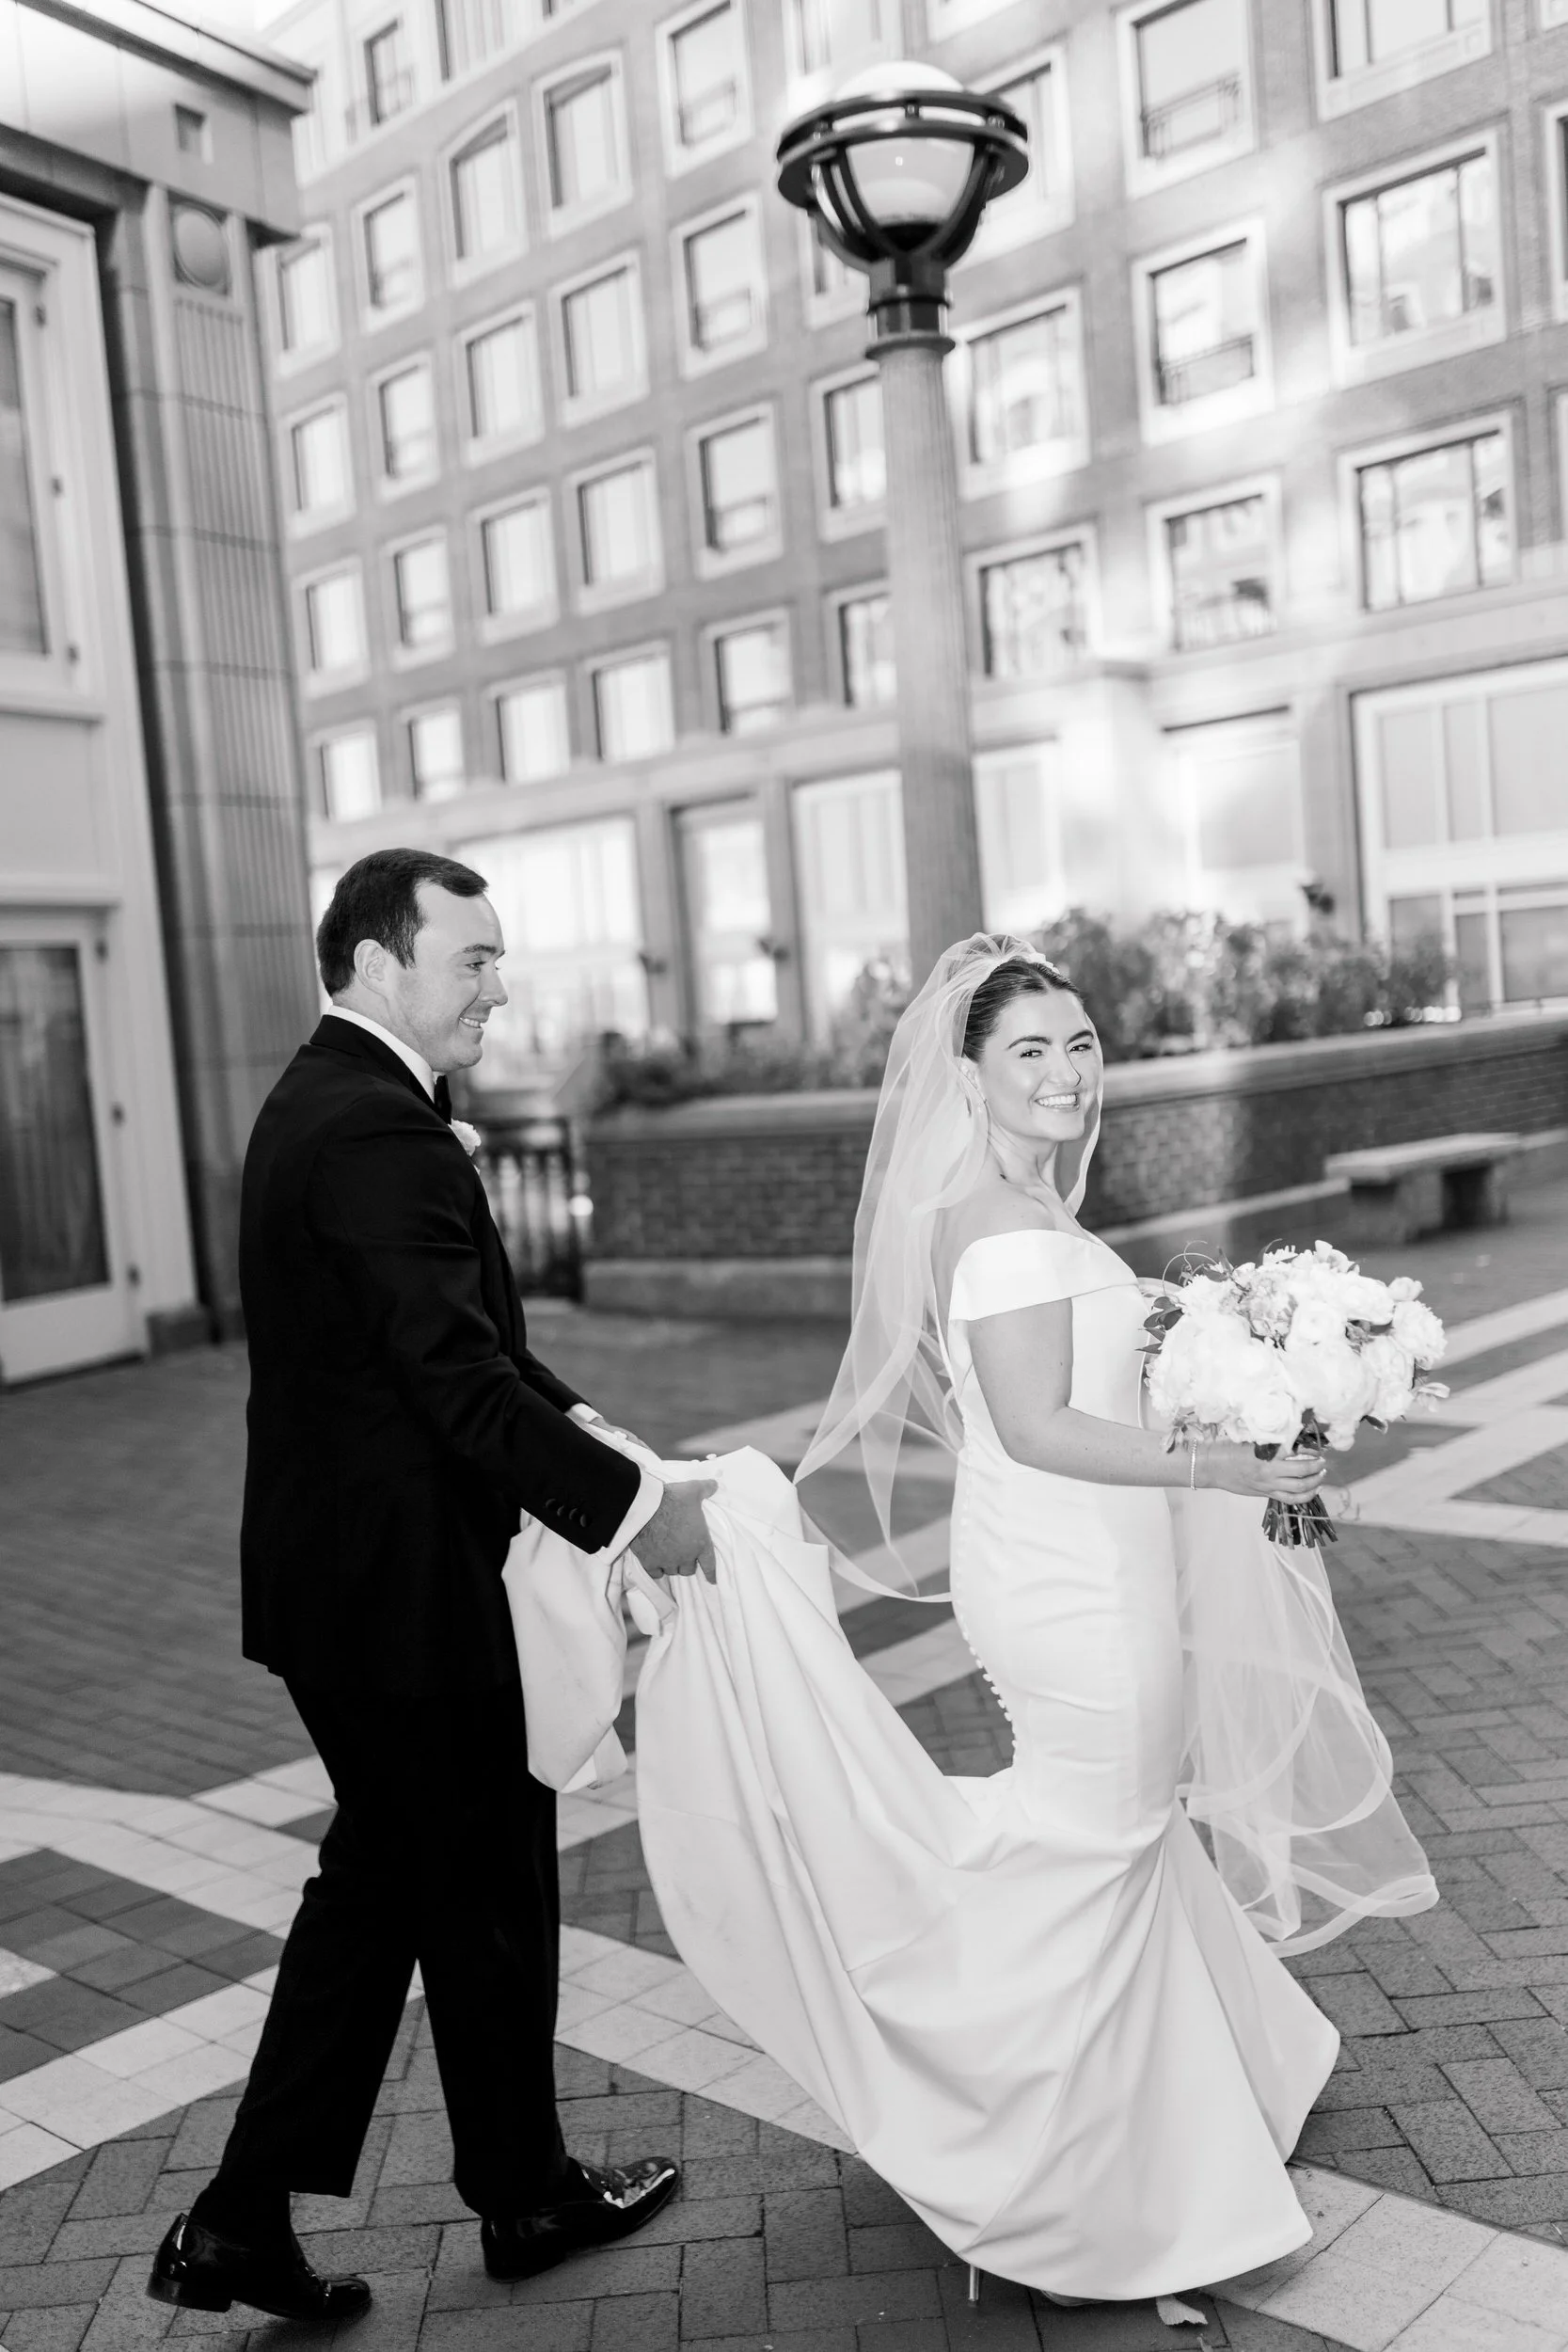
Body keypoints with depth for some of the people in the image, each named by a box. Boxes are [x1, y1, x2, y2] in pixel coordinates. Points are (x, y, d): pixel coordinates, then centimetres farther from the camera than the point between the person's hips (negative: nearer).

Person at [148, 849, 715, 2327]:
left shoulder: (324, 1100, 11)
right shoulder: (378, 1130, -22)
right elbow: (457, 1378, -26)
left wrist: (576, 1422, 6)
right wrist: (632, 1506, -19)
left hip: (340, 1576, 10)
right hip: (400, 1586, -10)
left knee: (377, 1876, 20)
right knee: (489, 1886, 10)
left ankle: (244, 2218, 27)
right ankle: (526, 2196, 32)